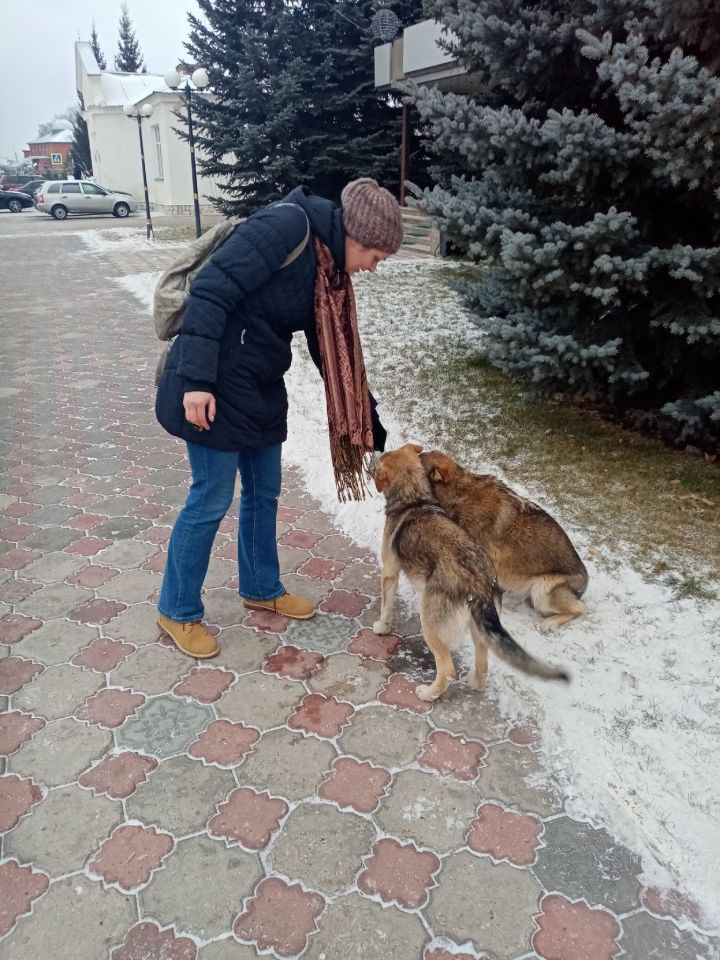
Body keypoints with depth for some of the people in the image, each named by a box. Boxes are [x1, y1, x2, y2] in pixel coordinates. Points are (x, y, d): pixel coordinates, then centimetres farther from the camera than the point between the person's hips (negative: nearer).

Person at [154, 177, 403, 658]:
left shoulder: (328, 266, 10)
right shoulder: (288, 226, -17)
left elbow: (334, 349, 15)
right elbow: (211, 291, -22)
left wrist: (366, 422, 17)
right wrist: (197, 381, -26)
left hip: (261, 388, 9)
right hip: (216, 385, -9)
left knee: (264, 493, 17)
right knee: (211, 499, 1)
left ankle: (262, 589, 38)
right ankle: (178, 611, 21)